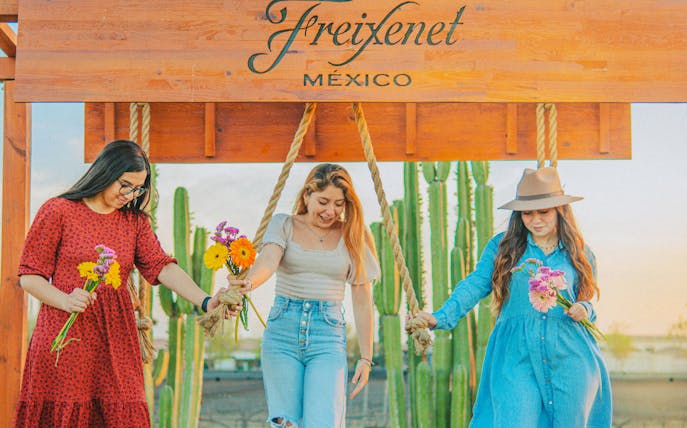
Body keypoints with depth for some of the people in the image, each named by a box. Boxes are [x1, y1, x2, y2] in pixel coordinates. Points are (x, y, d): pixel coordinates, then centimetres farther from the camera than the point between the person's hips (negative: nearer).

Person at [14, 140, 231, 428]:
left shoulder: (135, 221, 13)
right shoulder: (58, 212, 0)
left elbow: (161, 266, -1)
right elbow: (29, 276, 0)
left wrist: (205, 301, -17)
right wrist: (65, 300, -19)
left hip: (115, 338, 4)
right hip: (66, 336, -3)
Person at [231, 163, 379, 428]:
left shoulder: (351, 237, 6)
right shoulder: (283, 225, 5)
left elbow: (362, 300, 8)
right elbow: (268, 260, -16)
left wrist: (366, 357, 5)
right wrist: (249, 283, -39)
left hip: (328, 335, 0)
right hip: (283, 330, 1)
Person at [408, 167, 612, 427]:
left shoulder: (580, 255, 11)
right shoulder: (502, 247, 6)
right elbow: (475, 285, -3)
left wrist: (583, 311, -5)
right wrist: (441, 317, -18)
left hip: (570, 360, 2)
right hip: (516, 359, -2)